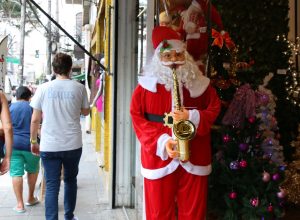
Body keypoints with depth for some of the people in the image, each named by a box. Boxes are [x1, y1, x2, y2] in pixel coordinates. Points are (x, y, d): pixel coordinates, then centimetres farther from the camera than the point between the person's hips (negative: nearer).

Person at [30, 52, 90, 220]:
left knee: (52, 186, 3)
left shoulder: (43, 88, -2)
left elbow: (35, 119, 1)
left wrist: (34, 141, 12)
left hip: (49, 146, -1)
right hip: (73, 145, 1)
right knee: (70, 180, 20)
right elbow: (85, 112, 12)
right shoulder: (79, 88, -3)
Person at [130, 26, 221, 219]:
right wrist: (161, 141, -16)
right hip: (159, 156, -1)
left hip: (194, 158, 1)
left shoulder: (199, 83, 4)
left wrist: (193, 117, -15)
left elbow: (215, 110, 6)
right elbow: (137, 117, -3)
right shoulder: (148, 84, -1)